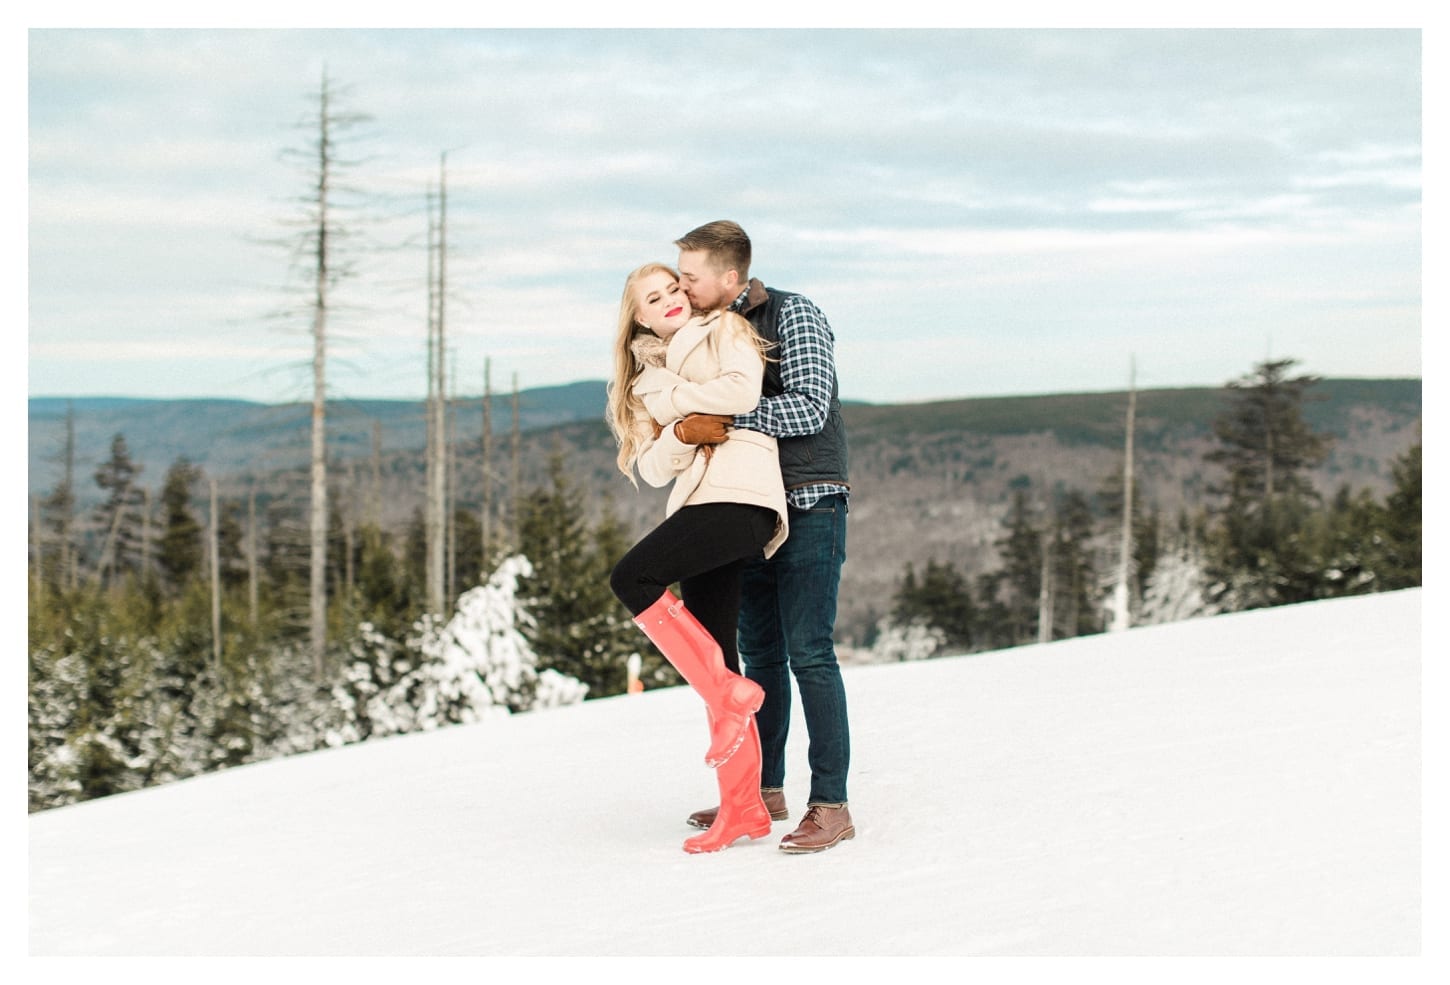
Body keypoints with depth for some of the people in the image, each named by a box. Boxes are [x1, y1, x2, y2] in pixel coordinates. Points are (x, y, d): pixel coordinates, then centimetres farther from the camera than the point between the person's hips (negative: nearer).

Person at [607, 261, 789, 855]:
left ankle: (728, 693, -16)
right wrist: (682, 432, -8)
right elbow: (651, 468, 12)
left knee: (632, 577, -24)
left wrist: (670, 395, 1)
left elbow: (742, 391, -11)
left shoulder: (724, 330, 11)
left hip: (740, 495, -7)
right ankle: (742, 809, 5)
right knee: (713, 664, 2)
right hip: (698, 506, 7)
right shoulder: (648, 378, 25)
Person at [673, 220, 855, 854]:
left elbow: (808, 409, -20)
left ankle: (831, 806, -10)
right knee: (759, 653, 10)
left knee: (809, 652, -12)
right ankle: (764, 791, 20)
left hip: (810, 507, -7)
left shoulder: (793, 316, -9)